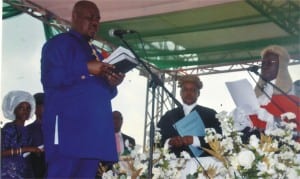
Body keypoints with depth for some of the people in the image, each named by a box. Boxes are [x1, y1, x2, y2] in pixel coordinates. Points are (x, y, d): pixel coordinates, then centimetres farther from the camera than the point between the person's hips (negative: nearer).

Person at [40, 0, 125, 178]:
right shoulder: (58, 43, 3)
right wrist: (86, 69, -17)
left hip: (94, 128, 8)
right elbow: (50, 77, -13)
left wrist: (112, 84, 5)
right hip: (68, 126, -8)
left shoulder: (95, 53, 27)